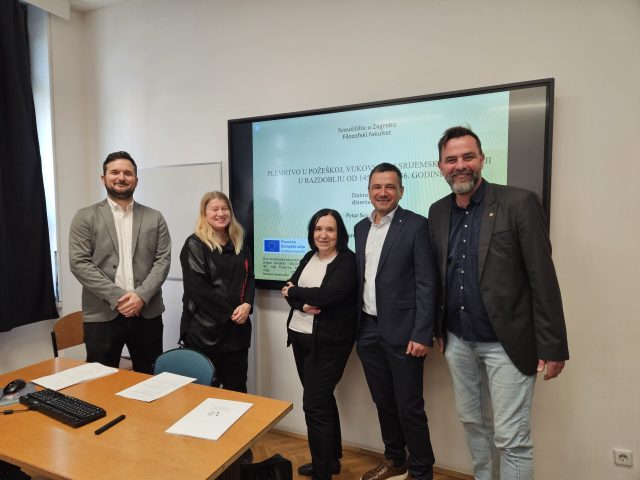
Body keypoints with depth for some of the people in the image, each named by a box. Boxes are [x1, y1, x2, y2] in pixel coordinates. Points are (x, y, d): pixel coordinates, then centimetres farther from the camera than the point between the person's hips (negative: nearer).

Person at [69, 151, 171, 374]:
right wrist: (116, 297, -14)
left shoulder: (154, 218, 8)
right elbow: (79, 263, -5)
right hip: (102, 314, -1)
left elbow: (163, 260, 1)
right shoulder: (85, 217, 4)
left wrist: (142, 295, -12)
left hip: (147, 312, 2)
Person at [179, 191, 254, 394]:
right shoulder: (195, 244, -7)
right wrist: (229, 312, -14)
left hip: (237, 327, 5)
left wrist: (247, 304, -9)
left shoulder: (239, 243, 11)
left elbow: (249, 277, 10)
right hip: (204, 328, -5)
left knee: (237, 387, 13)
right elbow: (197, 287, -14)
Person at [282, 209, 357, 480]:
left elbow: (328, 295, -24)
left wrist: (294, 292, -9)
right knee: (322, 399, 19)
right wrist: (303, 304, -19)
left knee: (314, 404, -1)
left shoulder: (347, 261, -12)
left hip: (328, 343, -7)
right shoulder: (308, 258, 9)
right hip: (300, 338, 7)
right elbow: (288, 290, 2)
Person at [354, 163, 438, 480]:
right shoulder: (361, 228, 10)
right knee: (383, 402, 18)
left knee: (409, 407, 6)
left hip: (401, 331, -5)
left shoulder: (416, 225, -9)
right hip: (368, 330, 6)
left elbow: (427, 284, -12)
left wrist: (422, 334, -16)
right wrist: (357, 325, 11)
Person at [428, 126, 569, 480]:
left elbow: (543, 279, -12)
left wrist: (553, 346, -12)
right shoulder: (438, 212, 4)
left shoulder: (519, 203, -11)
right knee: (472, 422, 20)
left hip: (506, 343, -5)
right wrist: (437, 329, 12)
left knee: (511, 438, 4)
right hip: (458, 341, 5)